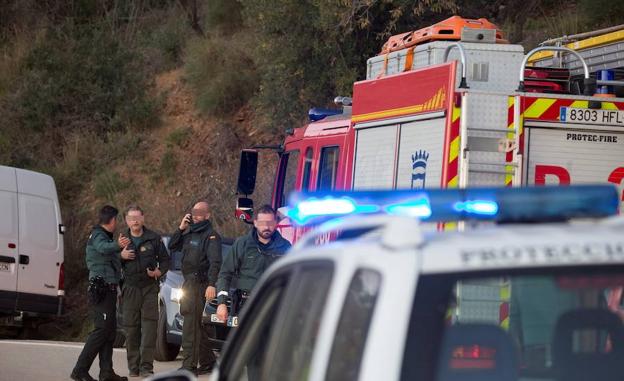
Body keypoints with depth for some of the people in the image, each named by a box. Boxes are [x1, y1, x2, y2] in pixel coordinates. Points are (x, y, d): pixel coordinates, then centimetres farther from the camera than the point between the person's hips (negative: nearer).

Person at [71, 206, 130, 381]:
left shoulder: (104, 236, 20)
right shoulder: (98, 236, -12)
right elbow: (103, 247, -38)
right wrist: (118, 245, -56)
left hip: (108, 289, 11)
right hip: (101, 288, -11)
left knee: (110, 330, 10)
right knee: (102, 329, -14)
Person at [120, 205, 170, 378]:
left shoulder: (154, 239, 5)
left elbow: (165, 259, 11)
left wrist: (160, 271, -9)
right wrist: (121, 257, -6)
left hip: (149, 287, -2)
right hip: (130, 288, 2)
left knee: (149, 326, -11)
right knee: (131, 328, 0)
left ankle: (146, 366, -11)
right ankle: (133, 367, 8)